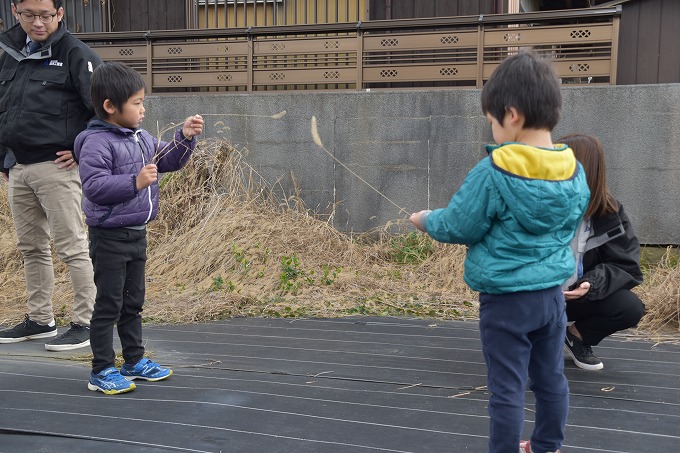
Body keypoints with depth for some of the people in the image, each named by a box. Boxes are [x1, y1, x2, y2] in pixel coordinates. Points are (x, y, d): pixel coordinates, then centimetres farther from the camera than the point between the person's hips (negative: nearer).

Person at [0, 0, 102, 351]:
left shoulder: (74, 53, -9)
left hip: (56, 167, -7)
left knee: (72, 248, -3)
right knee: (31, 247, 14)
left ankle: (86, 323, 5)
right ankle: (40, 319, 26)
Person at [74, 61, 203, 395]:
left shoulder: (141, 138, 8)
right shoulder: (96, 143, -17)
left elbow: (169, 161, 18)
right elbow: (94, 186, -26)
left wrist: (185, 138, 3)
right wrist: (135, 182, -32)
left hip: (137, 232, 8)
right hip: (109, 236, -8)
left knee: (133, 302, 18)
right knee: (108, 304, 0)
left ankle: (135, 361, 30)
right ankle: (102, 371, 10)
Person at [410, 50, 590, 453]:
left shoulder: (492, 173, -21)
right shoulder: (576, 174, -3)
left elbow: (459, 226, -11)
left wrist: (426, 220, 8)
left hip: (505, 300, -6)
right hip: (552, 294, 6)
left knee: (507, 388, 4)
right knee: (551, 378, 20)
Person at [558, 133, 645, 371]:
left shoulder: (609, 215, -9)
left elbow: (626, 266, -9)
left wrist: (591, 285, -28)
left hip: (579, 295, 3)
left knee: (631, 308, -22)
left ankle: (577, 336, 7)